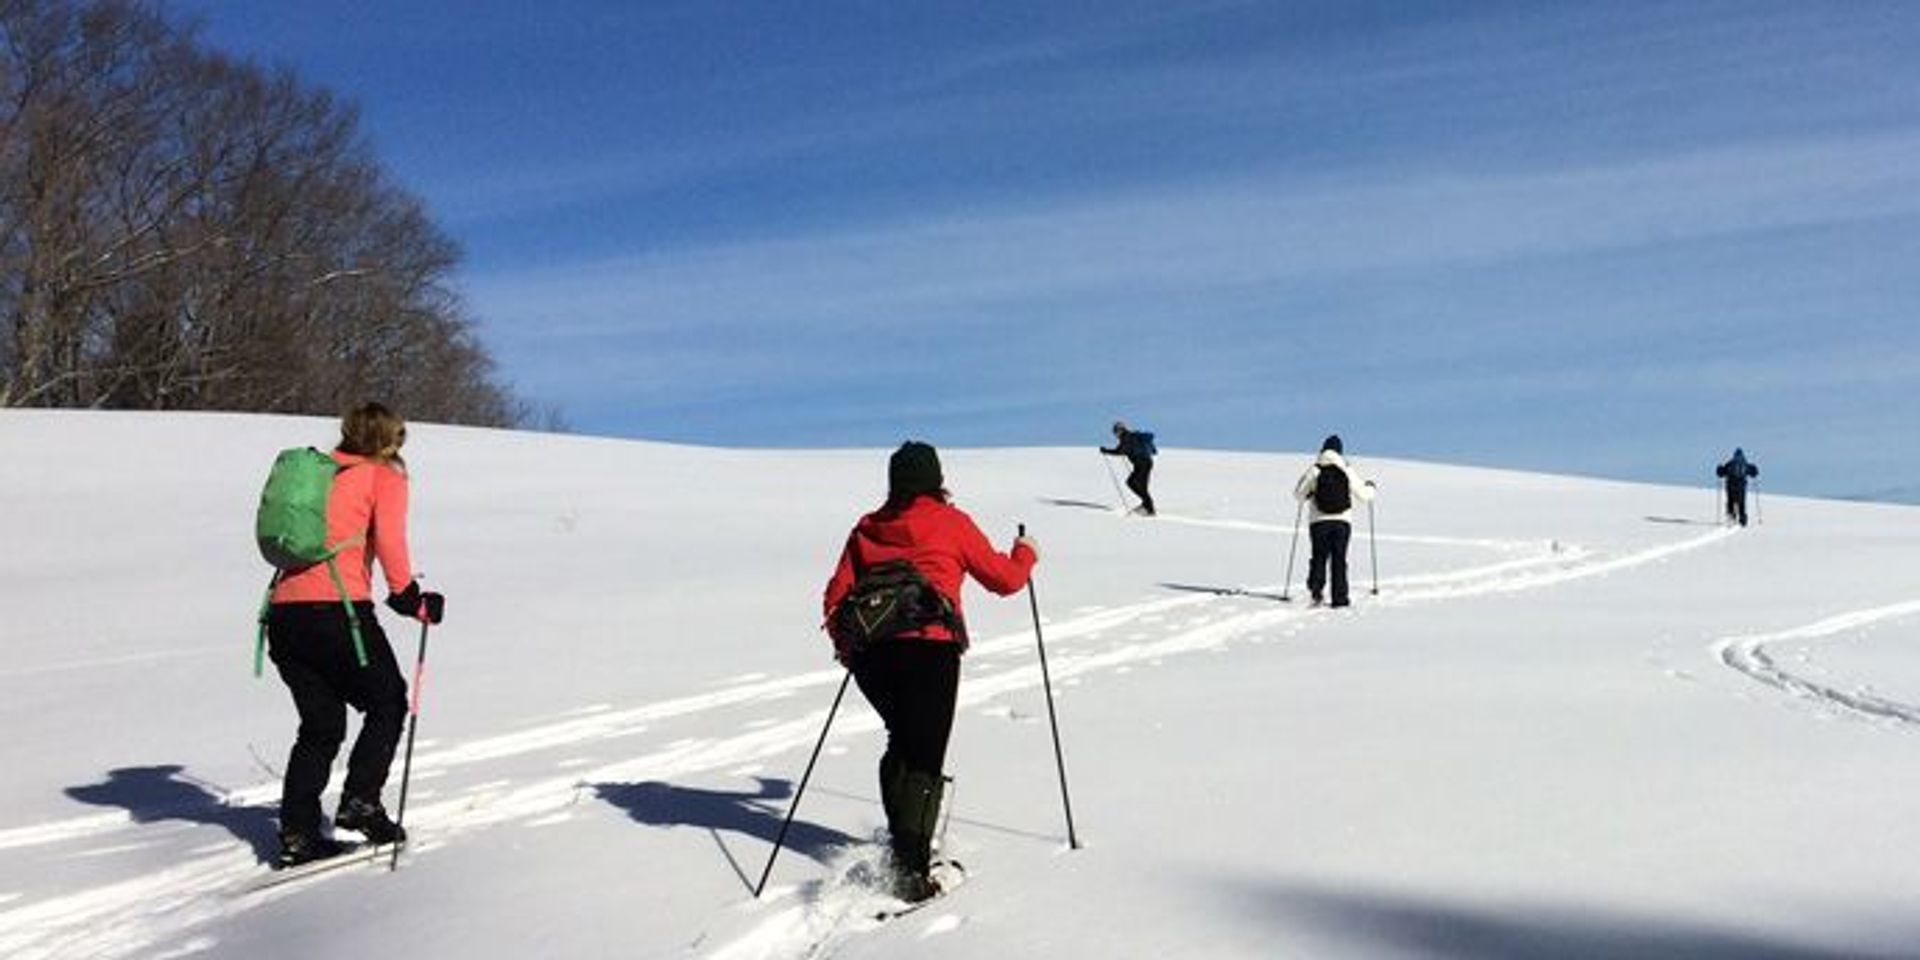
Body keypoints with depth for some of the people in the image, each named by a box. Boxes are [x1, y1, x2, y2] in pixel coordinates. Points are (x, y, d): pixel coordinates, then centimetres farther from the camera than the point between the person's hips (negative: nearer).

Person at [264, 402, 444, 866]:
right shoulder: (385, 476, 5)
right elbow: (390, 542, -8)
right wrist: (411, 599, -2)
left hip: (284, 612, 6)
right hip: (337, 609, -6)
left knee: (321, 725, 16)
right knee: (388, 704, 13)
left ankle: (297, 833, 12)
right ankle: (360, 802, 3)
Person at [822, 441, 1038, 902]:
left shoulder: (867, 527, 16)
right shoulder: (950, 522, 6)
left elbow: (837, 596, 14)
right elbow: (1004, 578, 12)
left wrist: (844, 646, 30)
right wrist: (1025, 553, 33)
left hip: (871, 653, 4)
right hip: (929, 648, -4)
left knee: (902, 743, 24)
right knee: (924, 759, -2)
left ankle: (904, 843, 20)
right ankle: (910, 870, -12)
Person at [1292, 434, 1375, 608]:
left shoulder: (1314, 471, -3)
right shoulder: (1347, 471, -1)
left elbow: (1298, 495, 1)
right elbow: (1362, 494, 6)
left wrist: (1309, 494, 23)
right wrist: (1370, 487, 29)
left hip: (1318, 522, 0)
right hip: (1342, 521, 0)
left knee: (1319, 557, 9)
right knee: (1339, 560, 7)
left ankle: (1316, 588, -11)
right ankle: (1339, 597, 6)